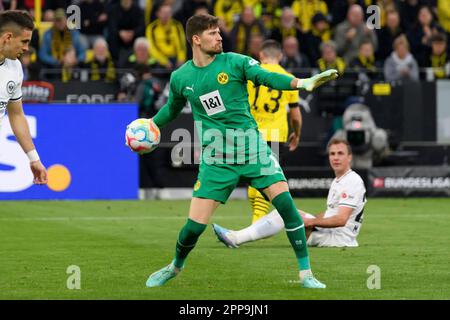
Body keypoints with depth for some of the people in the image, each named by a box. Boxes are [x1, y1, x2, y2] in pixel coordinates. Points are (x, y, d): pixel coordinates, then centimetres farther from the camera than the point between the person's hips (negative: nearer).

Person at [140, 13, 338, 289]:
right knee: (195, 225, -5)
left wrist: (302, 83, -32)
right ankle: (176, 266, 27)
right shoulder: (180, 78, 5)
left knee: (285, 203, -16)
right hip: (216, 160, 1)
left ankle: (306, 274, -6)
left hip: (252, 148, -1)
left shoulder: (235, 62, -3)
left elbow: (267, 77, -17)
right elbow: (173, 109, 25)